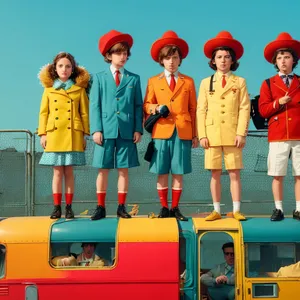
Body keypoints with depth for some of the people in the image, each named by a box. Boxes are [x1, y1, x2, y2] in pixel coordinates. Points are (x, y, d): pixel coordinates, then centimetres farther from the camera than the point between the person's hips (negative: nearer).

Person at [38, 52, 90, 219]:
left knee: (69, 172, 2)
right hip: (54, 135, 1)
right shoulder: (49, 89, 9)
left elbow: (85, 113, 4)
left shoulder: (80, 89, 5)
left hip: (73, 135, -1)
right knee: (57, 172, 3)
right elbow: (43, 113, 8)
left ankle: (69, 207, 8)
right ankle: (57, 207, 7)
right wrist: (43, 133, 1)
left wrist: (85, 135, 0)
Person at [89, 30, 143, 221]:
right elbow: (95, 105, 3)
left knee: (124, 169, 4)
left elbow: (138, 106, 7)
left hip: (127, 132, 1)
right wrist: (96, 129, -7)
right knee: (103, 169, 2)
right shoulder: (99, 78, 9)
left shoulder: (134, 79, 11)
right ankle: (101, 207, 9)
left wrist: (138, 129, -2)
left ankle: (121, 207, 12)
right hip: (106, 130, -1)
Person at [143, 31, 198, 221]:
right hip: (161, 132, 0)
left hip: (183, 132, 0)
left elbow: (193, 109, 9)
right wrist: (155, 108, -12)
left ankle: (175, 208, 9)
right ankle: (164, 208, 10)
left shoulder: (188, 81, 12)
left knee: (178, 173, 2)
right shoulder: (154, 81, 12)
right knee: (162, 173, 1)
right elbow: (146, 105, 12)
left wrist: (195, 135, 5)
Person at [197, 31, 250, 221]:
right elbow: (201, 110, 6)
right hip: (212, 134, 1)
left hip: (232, 134, -1)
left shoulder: (240, 82, 8)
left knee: (234, 173, 0)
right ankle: (217, 211, 11)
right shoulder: (206, 82, 11)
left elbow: (245, 109, 1)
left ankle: (236, 211, 6)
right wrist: (202, 135, -3)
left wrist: (241, 133, -9)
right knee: (215, 174, 4)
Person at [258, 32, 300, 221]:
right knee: (277, 175, 0)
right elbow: (263, 110, 2)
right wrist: (278, 103, -14)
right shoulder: (268, 84, 9)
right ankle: (279, 209, 9)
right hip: (277, 137, -1)